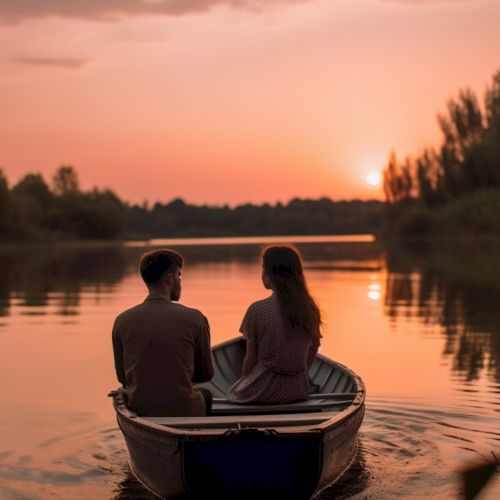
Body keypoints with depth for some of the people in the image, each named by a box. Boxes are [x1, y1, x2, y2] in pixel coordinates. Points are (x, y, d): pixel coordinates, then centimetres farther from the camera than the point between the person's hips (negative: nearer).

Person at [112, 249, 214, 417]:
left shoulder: (122, 321, -6)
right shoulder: (194, 319, -11)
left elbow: (122, 377, 4)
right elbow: (206, 374, 2)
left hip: (140, 412, 2)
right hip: (185, 413, -2)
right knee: (205, 394, 32)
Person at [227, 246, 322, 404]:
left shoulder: (257, 311, -16)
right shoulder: (310, 310, -3)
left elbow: (250, 360, -8)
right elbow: (310, 358, 6)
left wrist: (246, 384, 9)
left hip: (263, 393, -5)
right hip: (298, 391, 5)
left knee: (233, 392, 25)